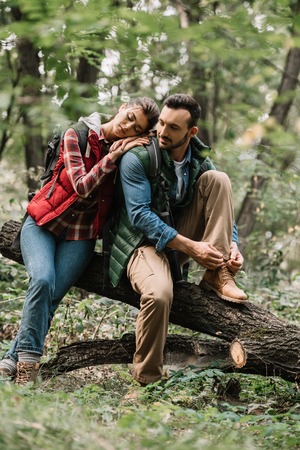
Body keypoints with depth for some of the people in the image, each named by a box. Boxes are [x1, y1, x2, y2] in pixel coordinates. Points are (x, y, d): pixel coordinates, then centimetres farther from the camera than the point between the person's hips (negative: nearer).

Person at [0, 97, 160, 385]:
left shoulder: (132, 150, 0)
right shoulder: (76, 136, -8)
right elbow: (82, 186, -16)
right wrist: (113, 156, -18)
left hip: (80, 235, 2)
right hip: (43, 223, -1)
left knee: (50, 297, -17)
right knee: (42, 280, -27)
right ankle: (29, 357, -19)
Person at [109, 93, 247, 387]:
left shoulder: (200, 164, 2)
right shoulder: (136, 158, -14)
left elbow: (222, 208, 7)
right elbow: (139, 215, -20)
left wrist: (233, 246, -15)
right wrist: (190, 246, -27)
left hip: (185, 237, 5)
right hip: (144, 240, -5)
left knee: (218, 179, -13)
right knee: (159, 293, -39)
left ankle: (216, 275, -15)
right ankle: (146, 379, -18)